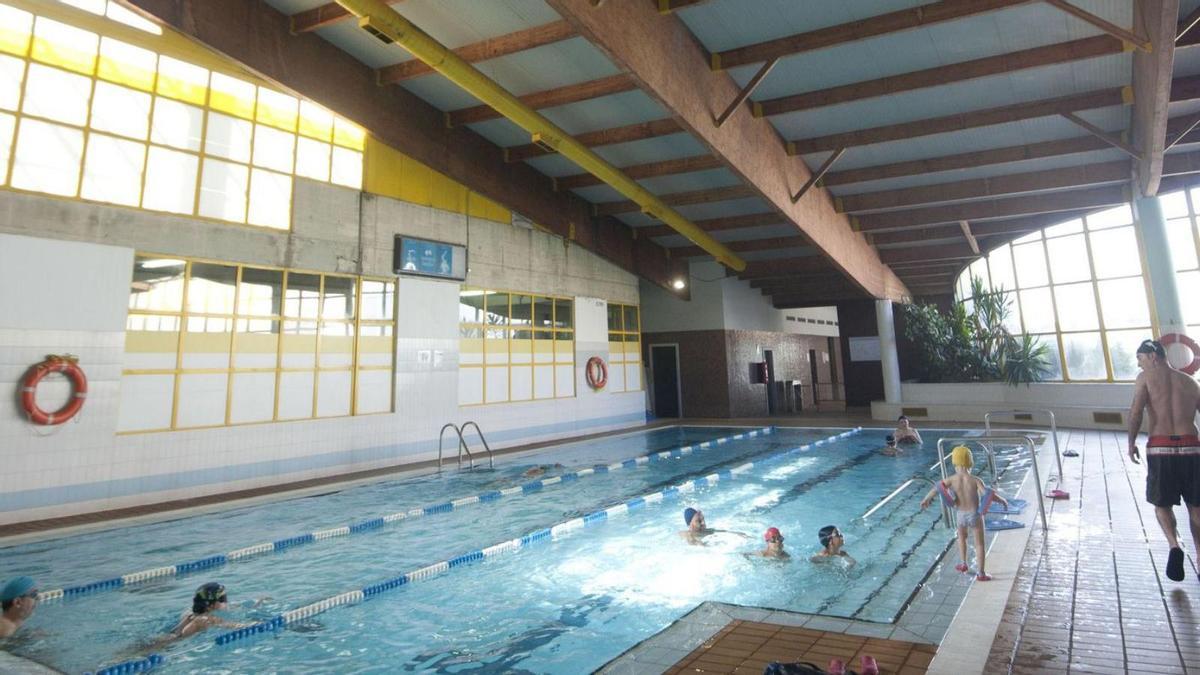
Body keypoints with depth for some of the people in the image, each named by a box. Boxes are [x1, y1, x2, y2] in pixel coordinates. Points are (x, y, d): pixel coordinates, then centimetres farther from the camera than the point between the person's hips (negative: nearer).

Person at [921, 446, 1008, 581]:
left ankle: (963, 564, 36)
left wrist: (926, 500, 12)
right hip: (975, 515, -2)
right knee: (979, 543, 10)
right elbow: (989, 494, -24)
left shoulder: (952, 480, -11)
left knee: (961, 537, 29)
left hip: (961, 515, 2)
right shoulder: (975, 480, -18)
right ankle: (981, 573, 15)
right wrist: (1002, 500, -3)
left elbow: (936, 489, -3)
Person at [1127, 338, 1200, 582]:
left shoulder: (1146, 377, 2)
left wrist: (1131, 442, -1)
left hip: (1160, 448, -3)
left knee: (1162, 504, 12)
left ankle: (1174, 546, -9)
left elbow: (1135, 412, -10)